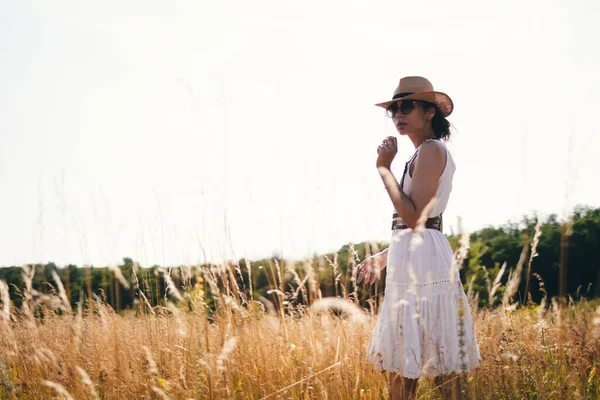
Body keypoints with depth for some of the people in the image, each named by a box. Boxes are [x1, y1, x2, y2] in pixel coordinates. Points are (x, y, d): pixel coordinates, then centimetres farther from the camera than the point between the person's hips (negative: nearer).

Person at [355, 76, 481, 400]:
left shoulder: (431, 149, -9)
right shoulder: (424, 154, 20)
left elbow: (414, 217, -19)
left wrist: (384, 168, -12)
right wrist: (382, 257, 21)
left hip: (422, 263, -10)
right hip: (411, 263, 10)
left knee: (442, 371, -4)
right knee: (401, 370, 12)